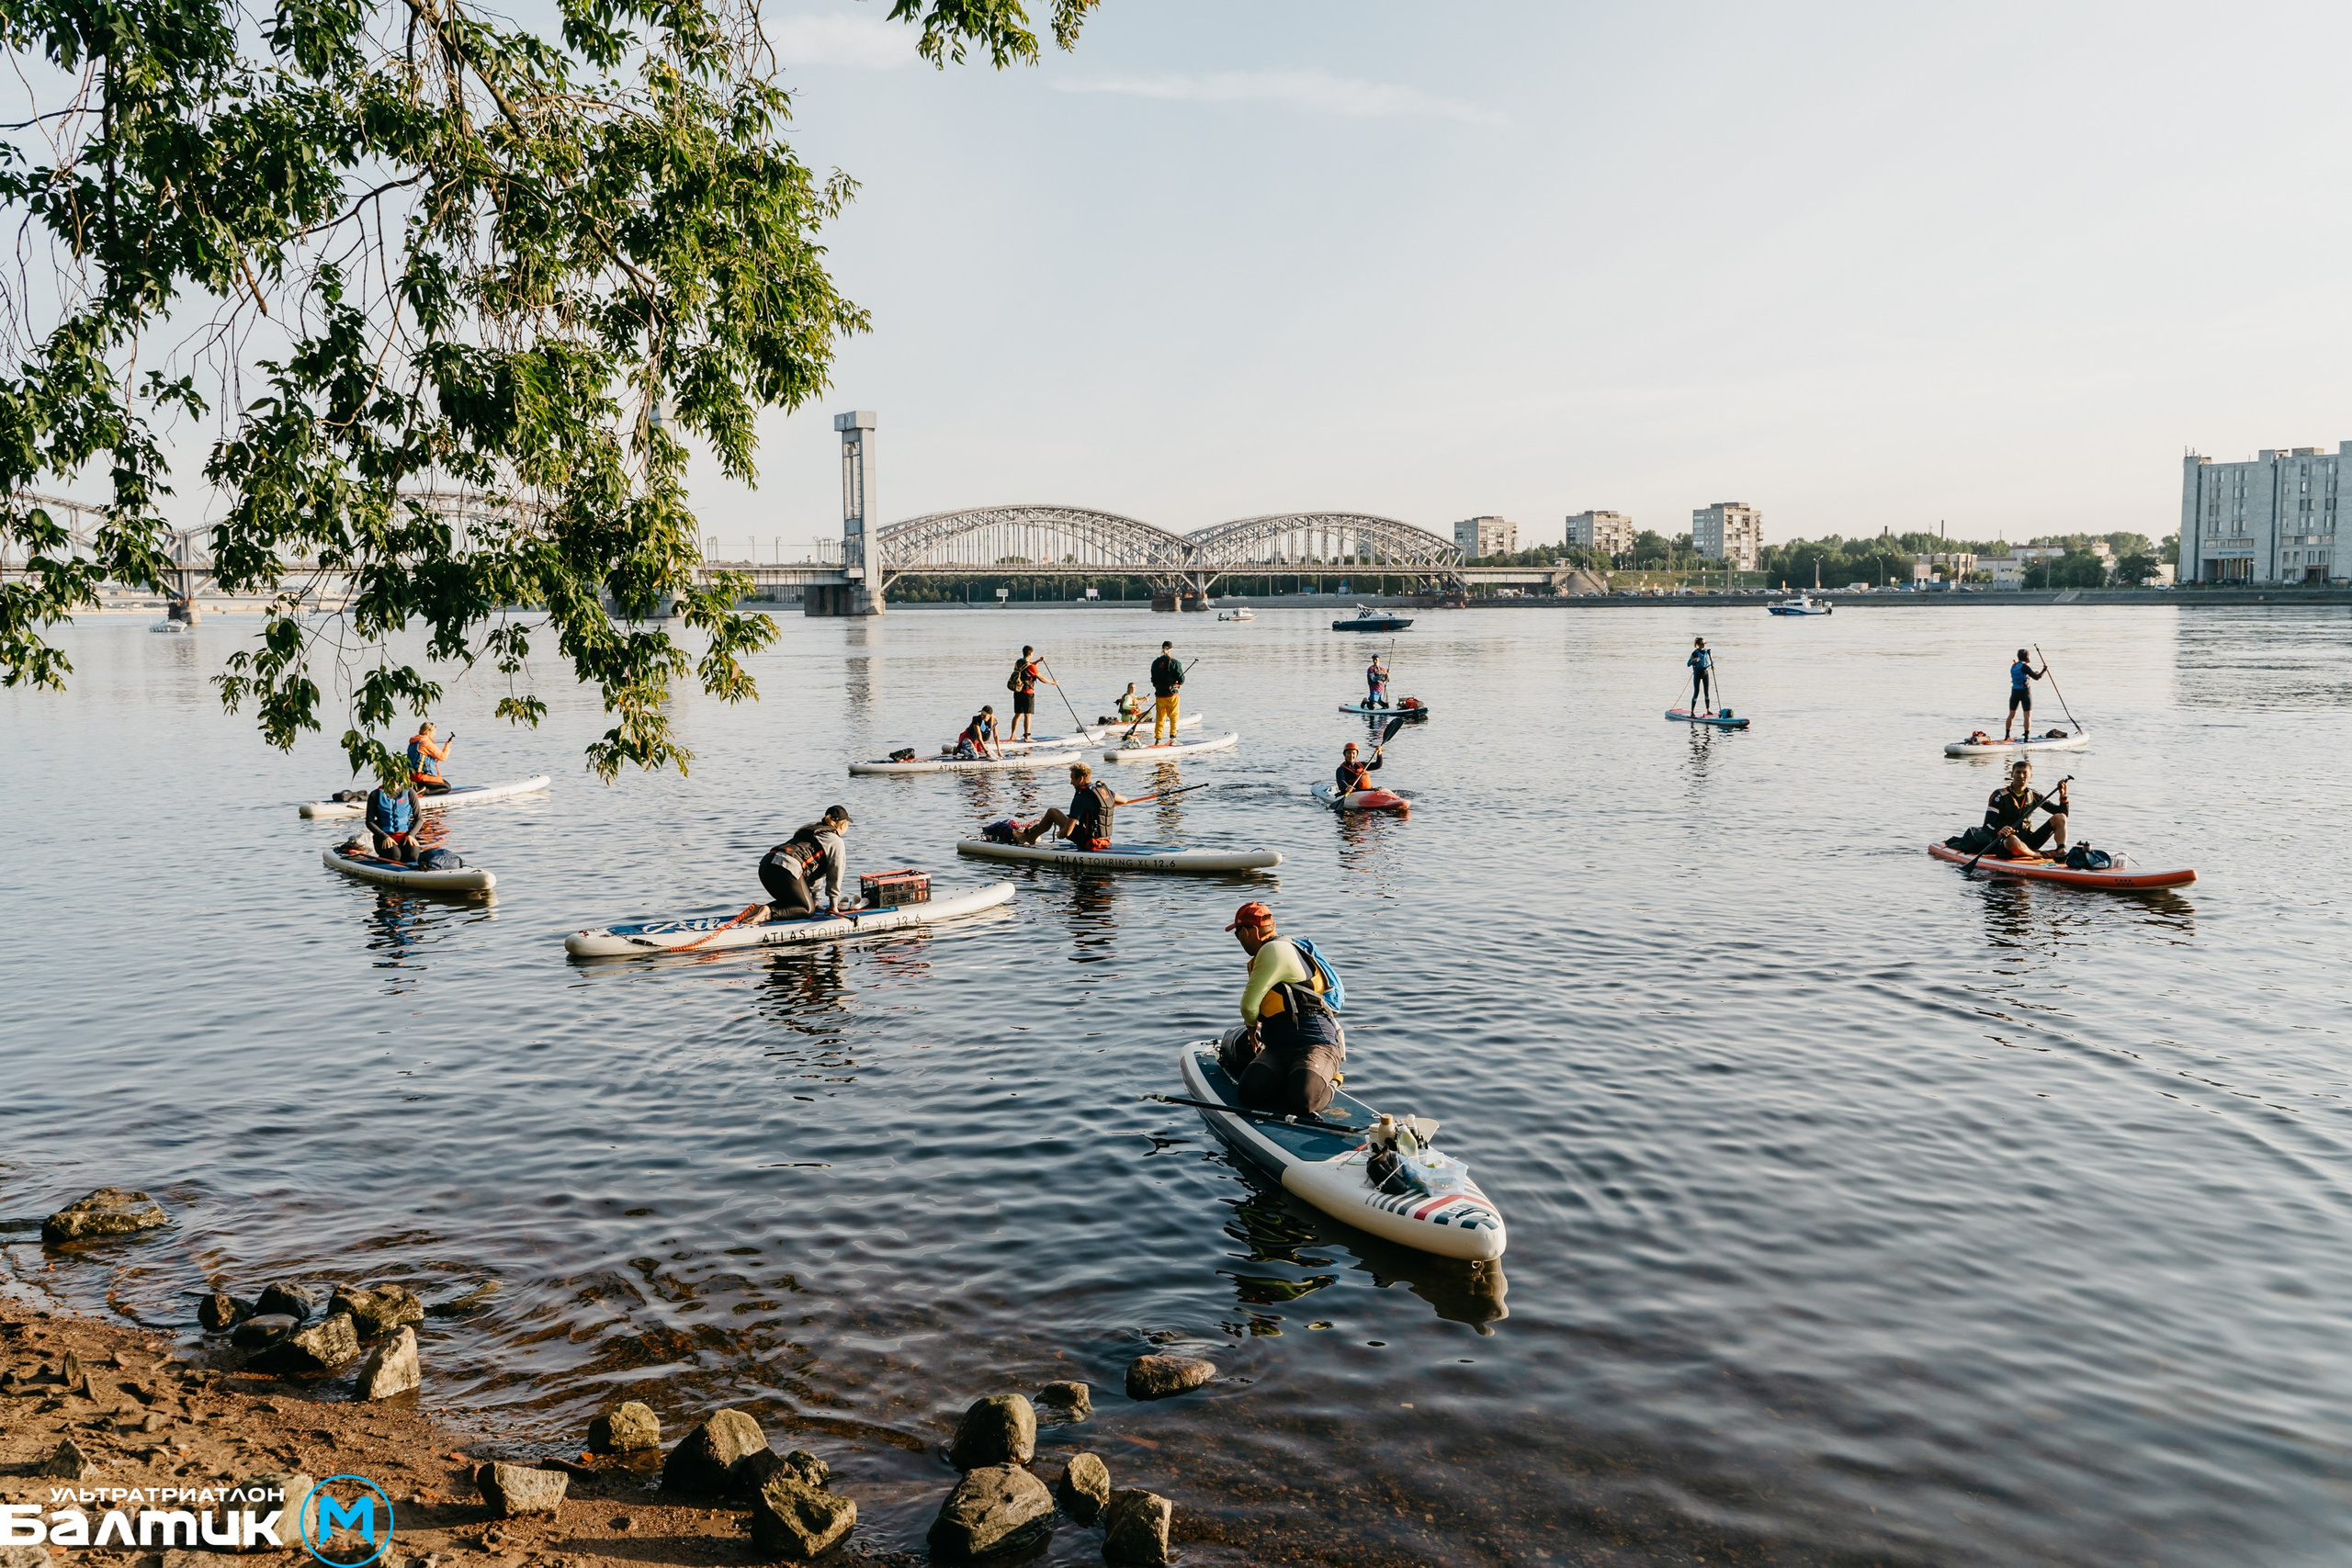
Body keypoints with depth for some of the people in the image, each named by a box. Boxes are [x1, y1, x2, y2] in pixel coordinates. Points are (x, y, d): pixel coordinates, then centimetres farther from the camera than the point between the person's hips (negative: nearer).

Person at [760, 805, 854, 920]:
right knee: (808, 910, 8)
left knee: (791, 902, 25)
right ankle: (770, 912, -16)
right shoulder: (836, 842, 9)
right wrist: (833, 906, 20)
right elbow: (835, 875, 12)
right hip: (787, 869, -8)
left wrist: (815, 899, 40)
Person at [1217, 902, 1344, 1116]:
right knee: (1250, 1091, -18)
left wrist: (1252, 1026, 9)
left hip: (1316, 1044, -8)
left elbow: (1249, 1005, -10)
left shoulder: (1274, 950, -13)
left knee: (1302, 1101, -31)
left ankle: (1326, 1081, 1)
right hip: (1279, 1048, 8)